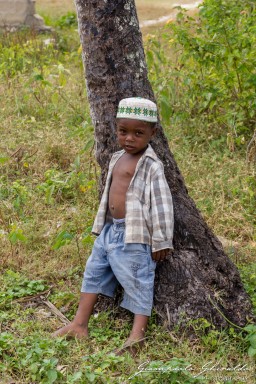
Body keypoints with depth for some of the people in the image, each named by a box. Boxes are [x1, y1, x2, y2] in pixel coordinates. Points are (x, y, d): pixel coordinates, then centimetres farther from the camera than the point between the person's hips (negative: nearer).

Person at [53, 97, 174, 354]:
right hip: (110, 229, 9)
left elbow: (162, 205, -16)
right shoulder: (117, 159, 12)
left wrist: (161, 242, -15)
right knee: (93, 273, 14)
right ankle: (79, 325, 22)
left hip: (134, 236, -9)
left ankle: (138, 333, 0)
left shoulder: (151, 166, -14)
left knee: (137, 281, -5)